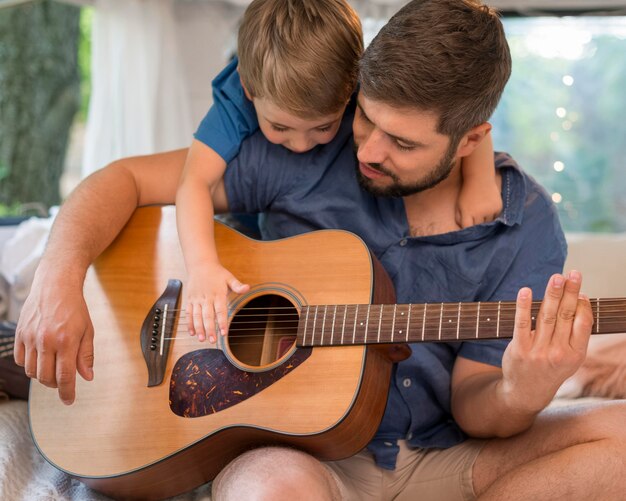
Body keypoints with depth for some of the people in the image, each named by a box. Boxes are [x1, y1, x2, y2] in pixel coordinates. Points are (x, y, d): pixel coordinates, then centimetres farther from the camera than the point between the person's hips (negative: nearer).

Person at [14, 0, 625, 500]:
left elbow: (471, 406, -2)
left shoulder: (524, 226, -3)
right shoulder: (301, 153, -6)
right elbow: (127, 178, -3)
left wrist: (522, 394, -27)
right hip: (302, 450, -2)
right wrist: (59, 281, -21)